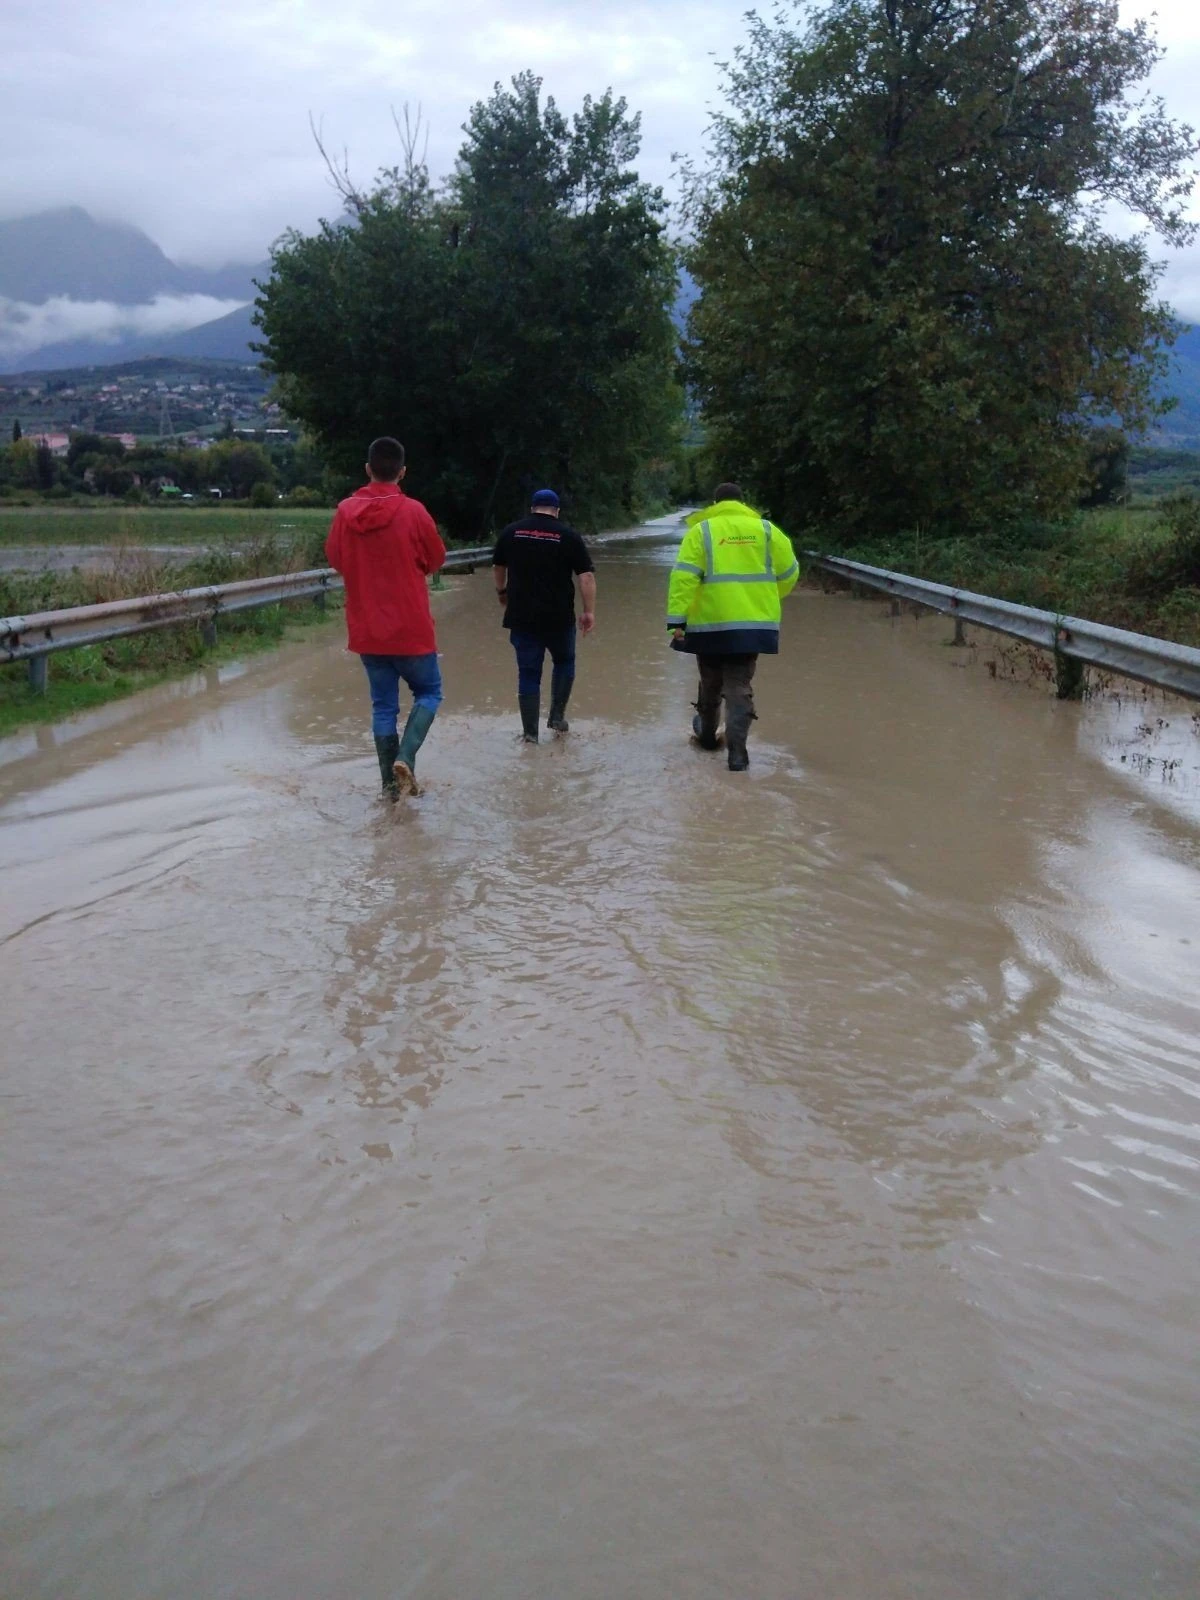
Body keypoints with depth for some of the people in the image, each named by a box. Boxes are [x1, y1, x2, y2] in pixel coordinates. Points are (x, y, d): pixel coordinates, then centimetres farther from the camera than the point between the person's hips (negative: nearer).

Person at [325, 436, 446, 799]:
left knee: (383, 705, 12)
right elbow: (436, 560, 0)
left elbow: (335, 558, 11)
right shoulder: (413, 511, -12)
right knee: (428, 692, 13)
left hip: (366, 629, 3)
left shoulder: (345, 511, -2)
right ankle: (405, 757, -8)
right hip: (410, 627, -3)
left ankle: (390, 783, 12)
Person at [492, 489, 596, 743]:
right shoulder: (568, 535, -3)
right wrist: (589, 612, -4)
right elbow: (586, 576, -8)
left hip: (521, 616, 2)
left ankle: (530, 733, 6)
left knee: (528, 673, 6)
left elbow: (498, 566, 19)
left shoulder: (511, 531, 5)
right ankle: (557, 716, 17)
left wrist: (502, 591, 36)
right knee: (564, 663, 22)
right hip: (559, 617, -2)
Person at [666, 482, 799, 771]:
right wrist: (768, 598, 30)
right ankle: (736, 751, -9)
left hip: (711, 622, -1)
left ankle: (707, 735, 39)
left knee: (710, 683, 19)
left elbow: (684, 577, -9)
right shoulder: (765, 529, 6)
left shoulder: (700, 530, 0)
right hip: (753, 623, 1)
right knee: (740, 686, 3)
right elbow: (789, 571, 12)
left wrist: (676, 620, -11)